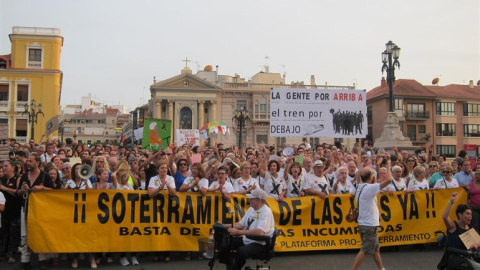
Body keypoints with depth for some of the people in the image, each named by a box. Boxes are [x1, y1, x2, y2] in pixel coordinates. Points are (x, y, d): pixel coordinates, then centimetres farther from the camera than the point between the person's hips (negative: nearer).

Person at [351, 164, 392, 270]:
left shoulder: (360, 188, 8)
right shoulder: (369, 188, -19)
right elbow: (388, 179, -22)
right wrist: (388, 168, -4)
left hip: (363, 223, 10)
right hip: (369, 225, -10)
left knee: (376, 248, 20)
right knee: (364, 251, -6)